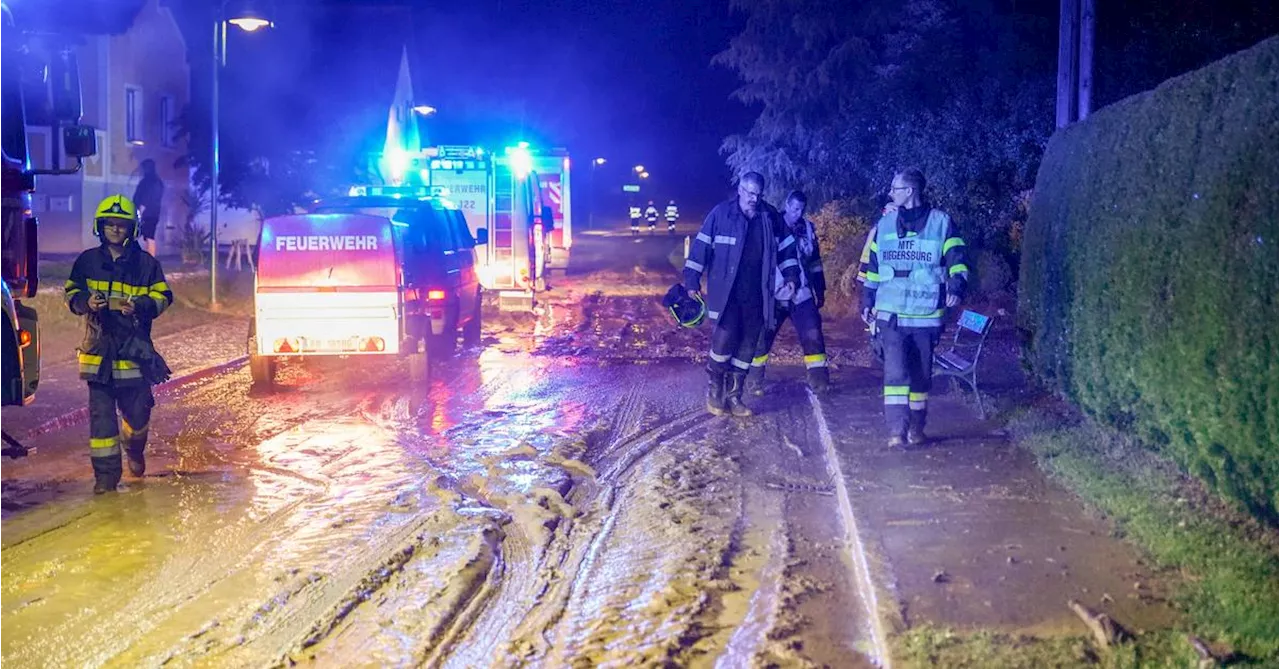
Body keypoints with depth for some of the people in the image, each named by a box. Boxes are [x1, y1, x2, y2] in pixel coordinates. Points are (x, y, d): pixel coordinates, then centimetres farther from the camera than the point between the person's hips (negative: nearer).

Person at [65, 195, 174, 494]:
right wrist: (85, 302, -11)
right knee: (101, 415, -2)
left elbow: (163, 297, 3)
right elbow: (71, 293, 12)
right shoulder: (87, 261, 6)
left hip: (135, 349, -1)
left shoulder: (146, 263, 2)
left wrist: (140, 305, -17)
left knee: (137, 411, 8)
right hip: (99, 348, 1)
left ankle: (135, 451, 40)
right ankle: (106, 473, 5)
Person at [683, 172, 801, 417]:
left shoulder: (770, 217, 4)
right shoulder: (721, 213, -5)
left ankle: (733, 396, 15)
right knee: (724, 338, -14)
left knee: (747, 345, 5)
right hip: (725, 291, -4)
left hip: (755, 294, 4)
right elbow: (701, 245, -4)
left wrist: (791, 275, 8)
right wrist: (692, 280, -7)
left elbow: (786, 246, 15)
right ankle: (714, 392, 4)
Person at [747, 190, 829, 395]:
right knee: (762, 337, 1)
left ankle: (819, 379, 5)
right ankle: (754, 381, 13)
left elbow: (815, 262, 17)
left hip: (802, 294, 3)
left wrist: (820, 290, 18)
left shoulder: (808, 228, 7)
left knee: (813, 335, -3)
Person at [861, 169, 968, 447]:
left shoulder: (941, 222, -1)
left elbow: (957, 260, -5)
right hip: (891, 313, 1)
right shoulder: (884, 224, 8)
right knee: (895, 369, -11)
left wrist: (956, 287, -23)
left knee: (922, 372, 9)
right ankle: (896, 429, -13)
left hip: (926, 314, -1)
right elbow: (872, 267, 17)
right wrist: (867, 301, 17)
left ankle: (916, 427, 23)